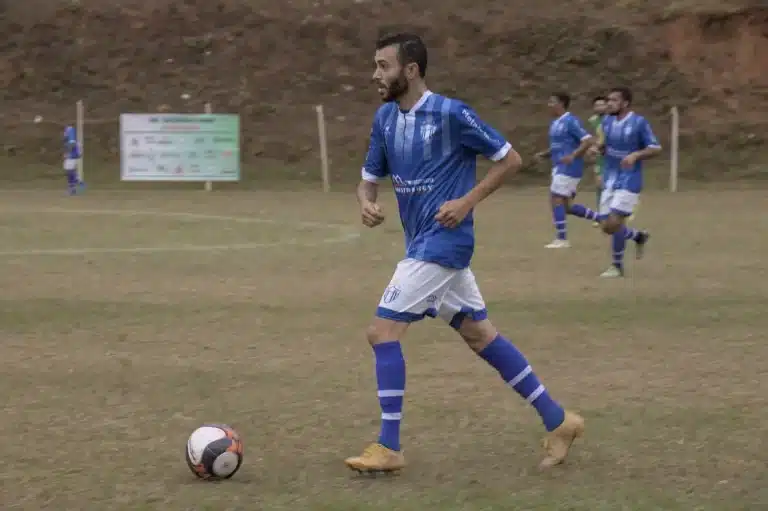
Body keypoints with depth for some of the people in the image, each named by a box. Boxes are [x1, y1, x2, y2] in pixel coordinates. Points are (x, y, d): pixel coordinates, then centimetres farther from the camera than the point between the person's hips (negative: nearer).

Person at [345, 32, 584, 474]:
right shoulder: (385, 118, 6)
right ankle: (557, 421, 21)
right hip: (423, 245, 8)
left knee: (383, 330, -11)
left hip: (443, 243, -8)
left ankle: (389, 448, -4)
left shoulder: (451, 114, -14)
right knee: (480, 334, 13)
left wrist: (467, 201, -14)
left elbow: (510, 159, -7)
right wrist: (367, 203, -8)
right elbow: (370, 178, 14)